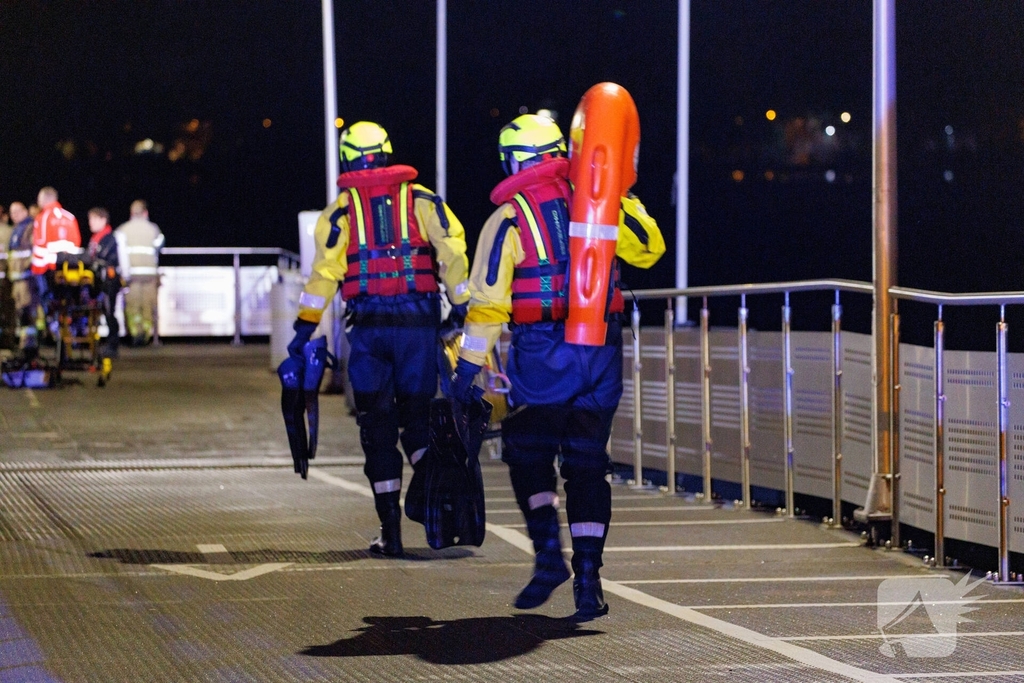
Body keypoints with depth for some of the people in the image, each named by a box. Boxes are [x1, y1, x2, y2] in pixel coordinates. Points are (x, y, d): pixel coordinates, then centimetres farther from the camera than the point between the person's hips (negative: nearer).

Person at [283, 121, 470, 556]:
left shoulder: (340, 210, 3)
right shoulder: (422, 201, 6)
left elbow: (323, 274, -4)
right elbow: (452, 255, -2)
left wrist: (304, 331, -2)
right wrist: (463, 310, 4)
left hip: (368, 327, -1)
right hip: (419, 323, 1)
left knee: (377, 426, 6)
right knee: (416, 414, 12)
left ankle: (391, 531, 5)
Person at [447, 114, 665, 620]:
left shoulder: (507, 221, -4)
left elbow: (488, 302, -7)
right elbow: (649, 249, 15)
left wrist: (467, 366, -2)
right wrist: (623, 200, 21)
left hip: (541, 354, -4)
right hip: (602, 351, 4)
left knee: (527, 453, 12)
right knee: (587, 464, 8)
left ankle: (549, 553, -3)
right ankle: (587, 576, 3)